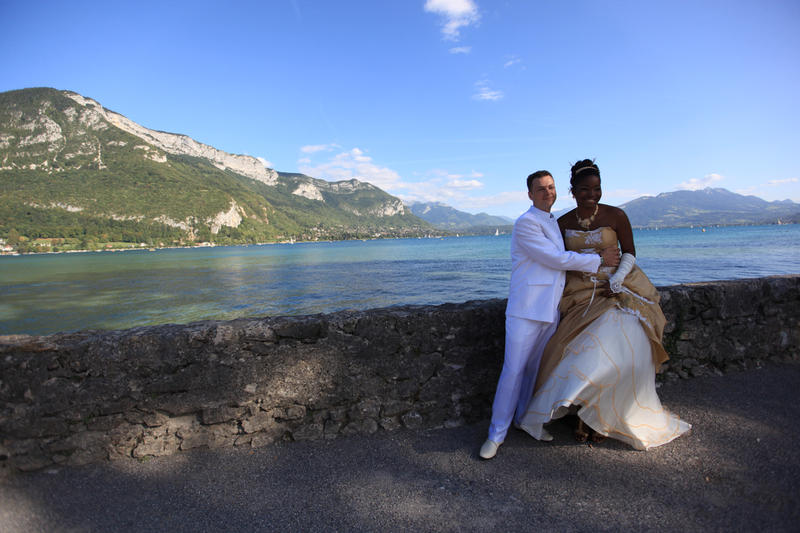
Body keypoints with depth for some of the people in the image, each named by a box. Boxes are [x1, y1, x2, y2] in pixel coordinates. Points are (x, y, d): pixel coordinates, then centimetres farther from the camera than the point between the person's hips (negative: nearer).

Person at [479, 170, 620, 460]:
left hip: (550, 310, 8)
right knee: (513, 370, -6)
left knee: (536, 369, 14)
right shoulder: (525, 223, -9)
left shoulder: (554, 223, 19)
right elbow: (556, 259, -13)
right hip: (526, 309, -8)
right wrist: (599, 259, -5)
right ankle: (497, 434, 5)